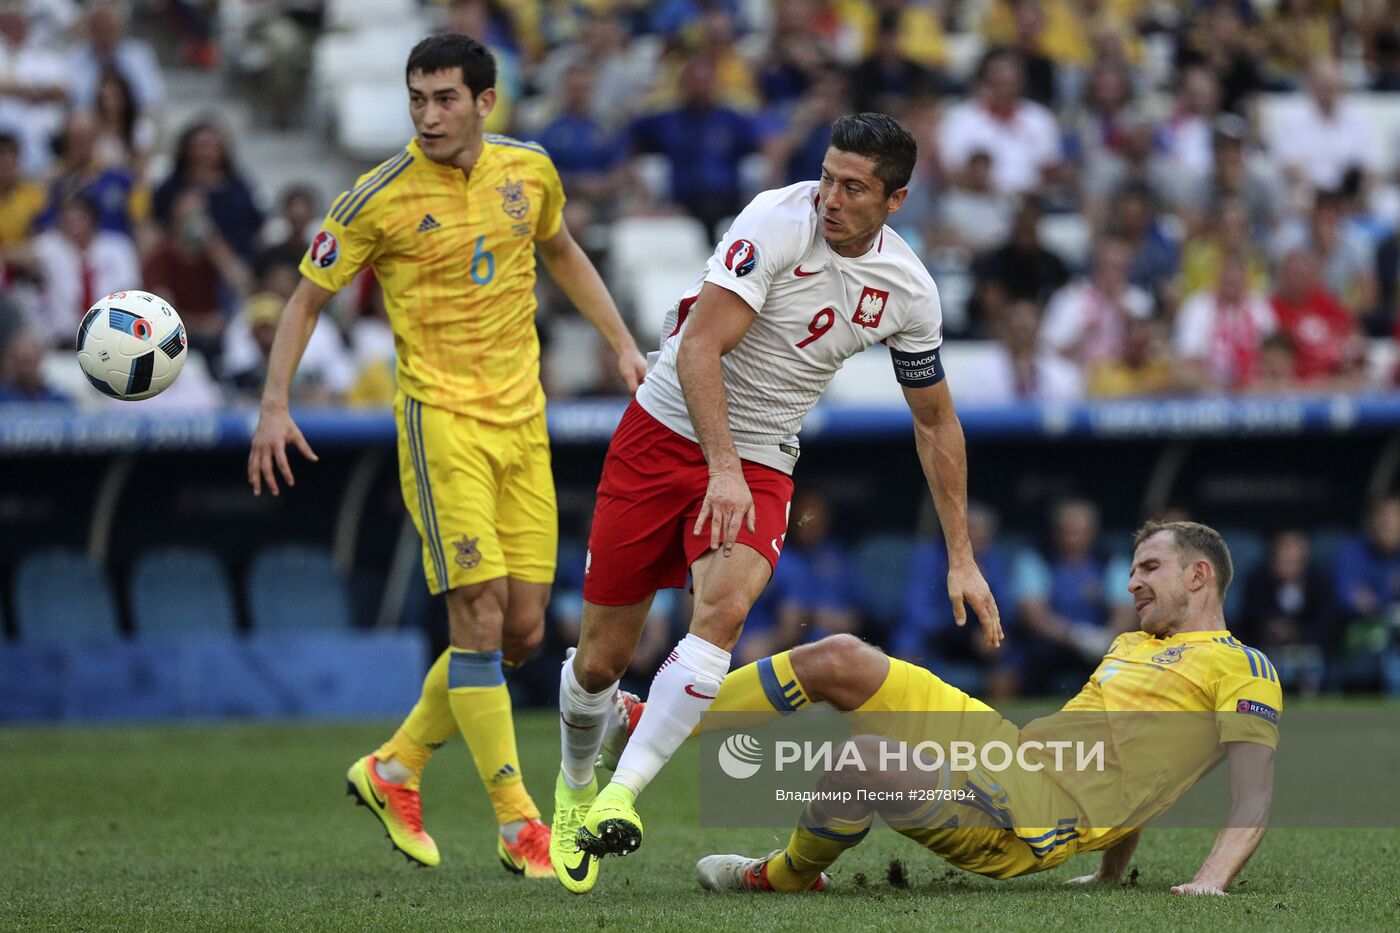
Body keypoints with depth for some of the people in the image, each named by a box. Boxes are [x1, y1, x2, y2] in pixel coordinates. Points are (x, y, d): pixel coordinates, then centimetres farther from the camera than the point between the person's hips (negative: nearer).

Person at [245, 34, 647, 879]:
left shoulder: (530, 171, 4)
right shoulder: (379, 200, -9)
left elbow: (562, 254, 24)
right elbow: (308, 299, 0)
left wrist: (623, 344, 17)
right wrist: (275, 407, -9)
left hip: (523, 418, 5)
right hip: (440, 418, -5)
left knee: (523, 632, 4)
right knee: (480, 619, -14)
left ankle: (395, 769, 21)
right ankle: (517, 821, -8)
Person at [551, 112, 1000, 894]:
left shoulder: (910, 291, -4)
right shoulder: (778, 222, -19)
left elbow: (936, 422, 11)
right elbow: (699, 348, -24)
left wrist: (961, 557, 10)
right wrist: (723, 469, -34)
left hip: (761, 463, 2)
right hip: (669, 432, -2)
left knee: (725, 609, -29)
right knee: (602, 657, 0)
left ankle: (621, 796, -30)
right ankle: (575, 785, 33)